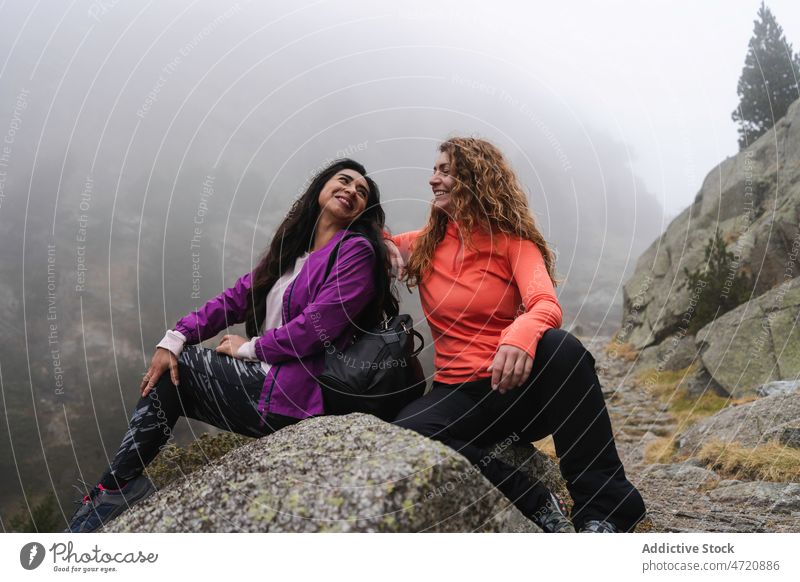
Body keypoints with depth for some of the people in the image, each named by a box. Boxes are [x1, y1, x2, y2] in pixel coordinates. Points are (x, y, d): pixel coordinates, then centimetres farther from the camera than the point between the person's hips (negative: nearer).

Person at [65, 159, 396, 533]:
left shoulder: (356, 251, -10)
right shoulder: (292, 248, 14)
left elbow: (316, 326, -19)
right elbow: (236, 298, 8)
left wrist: (248, 348, -6)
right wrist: (173, 339, -4)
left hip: (290, 396, -8)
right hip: (265, 378, 8)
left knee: (178, 367, -2)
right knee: (166, 377, 8)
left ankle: (117, 487, 13)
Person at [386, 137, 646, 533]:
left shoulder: (513, 241, -1)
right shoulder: (424, 245, 9)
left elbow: (547, 306, -19)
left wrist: (522, 333, -44)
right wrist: (387, 248, 1)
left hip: (519, 384, -1)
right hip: (459, 394, 2)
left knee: (561, 347, -35)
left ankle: (603, 513, -27)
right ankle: (535, 502, -22)